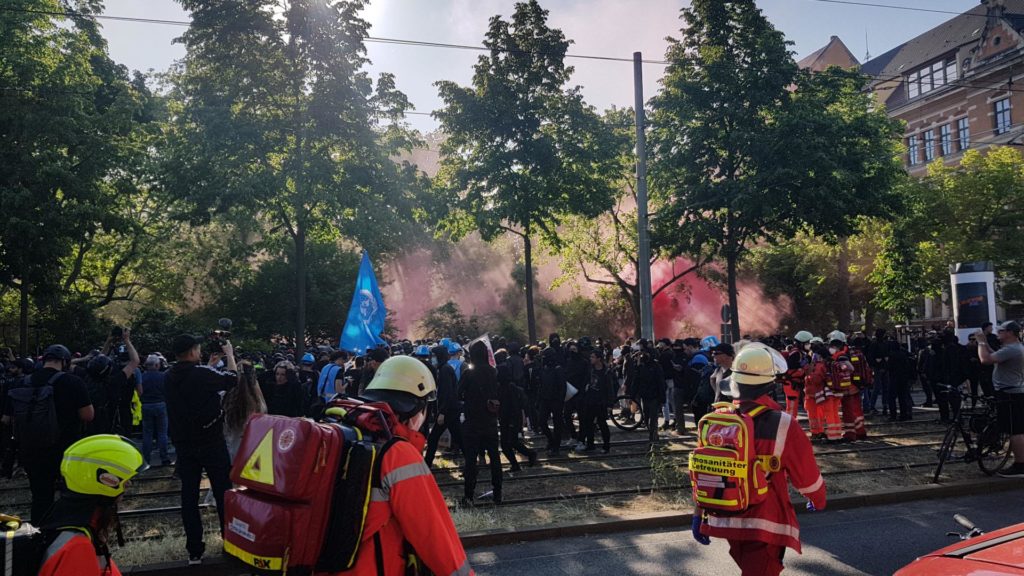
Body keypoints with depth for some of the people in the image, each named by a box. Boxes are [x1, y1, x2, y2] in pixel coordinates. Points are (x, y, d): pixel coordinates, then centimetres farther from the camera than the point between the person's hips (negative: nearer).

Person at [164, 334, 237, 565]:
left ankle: (194, 550, 13)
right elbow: (232, 378, -4)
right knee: (223, 493, 6)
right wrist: (229, 353, 9)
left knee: (189, 496, 9)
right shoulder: (202, 372, -17)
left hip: (184, 445, 5)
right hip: (211, 442, -5)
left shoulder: (171, 377, 3)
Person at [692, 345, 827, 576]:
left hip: (726, 520, 5)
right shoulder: (782, 424, -17)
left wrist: (699, 514, 13)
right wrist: (819, 501, 16)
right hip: (764, 525, -5)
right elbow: (807, 474, -5)